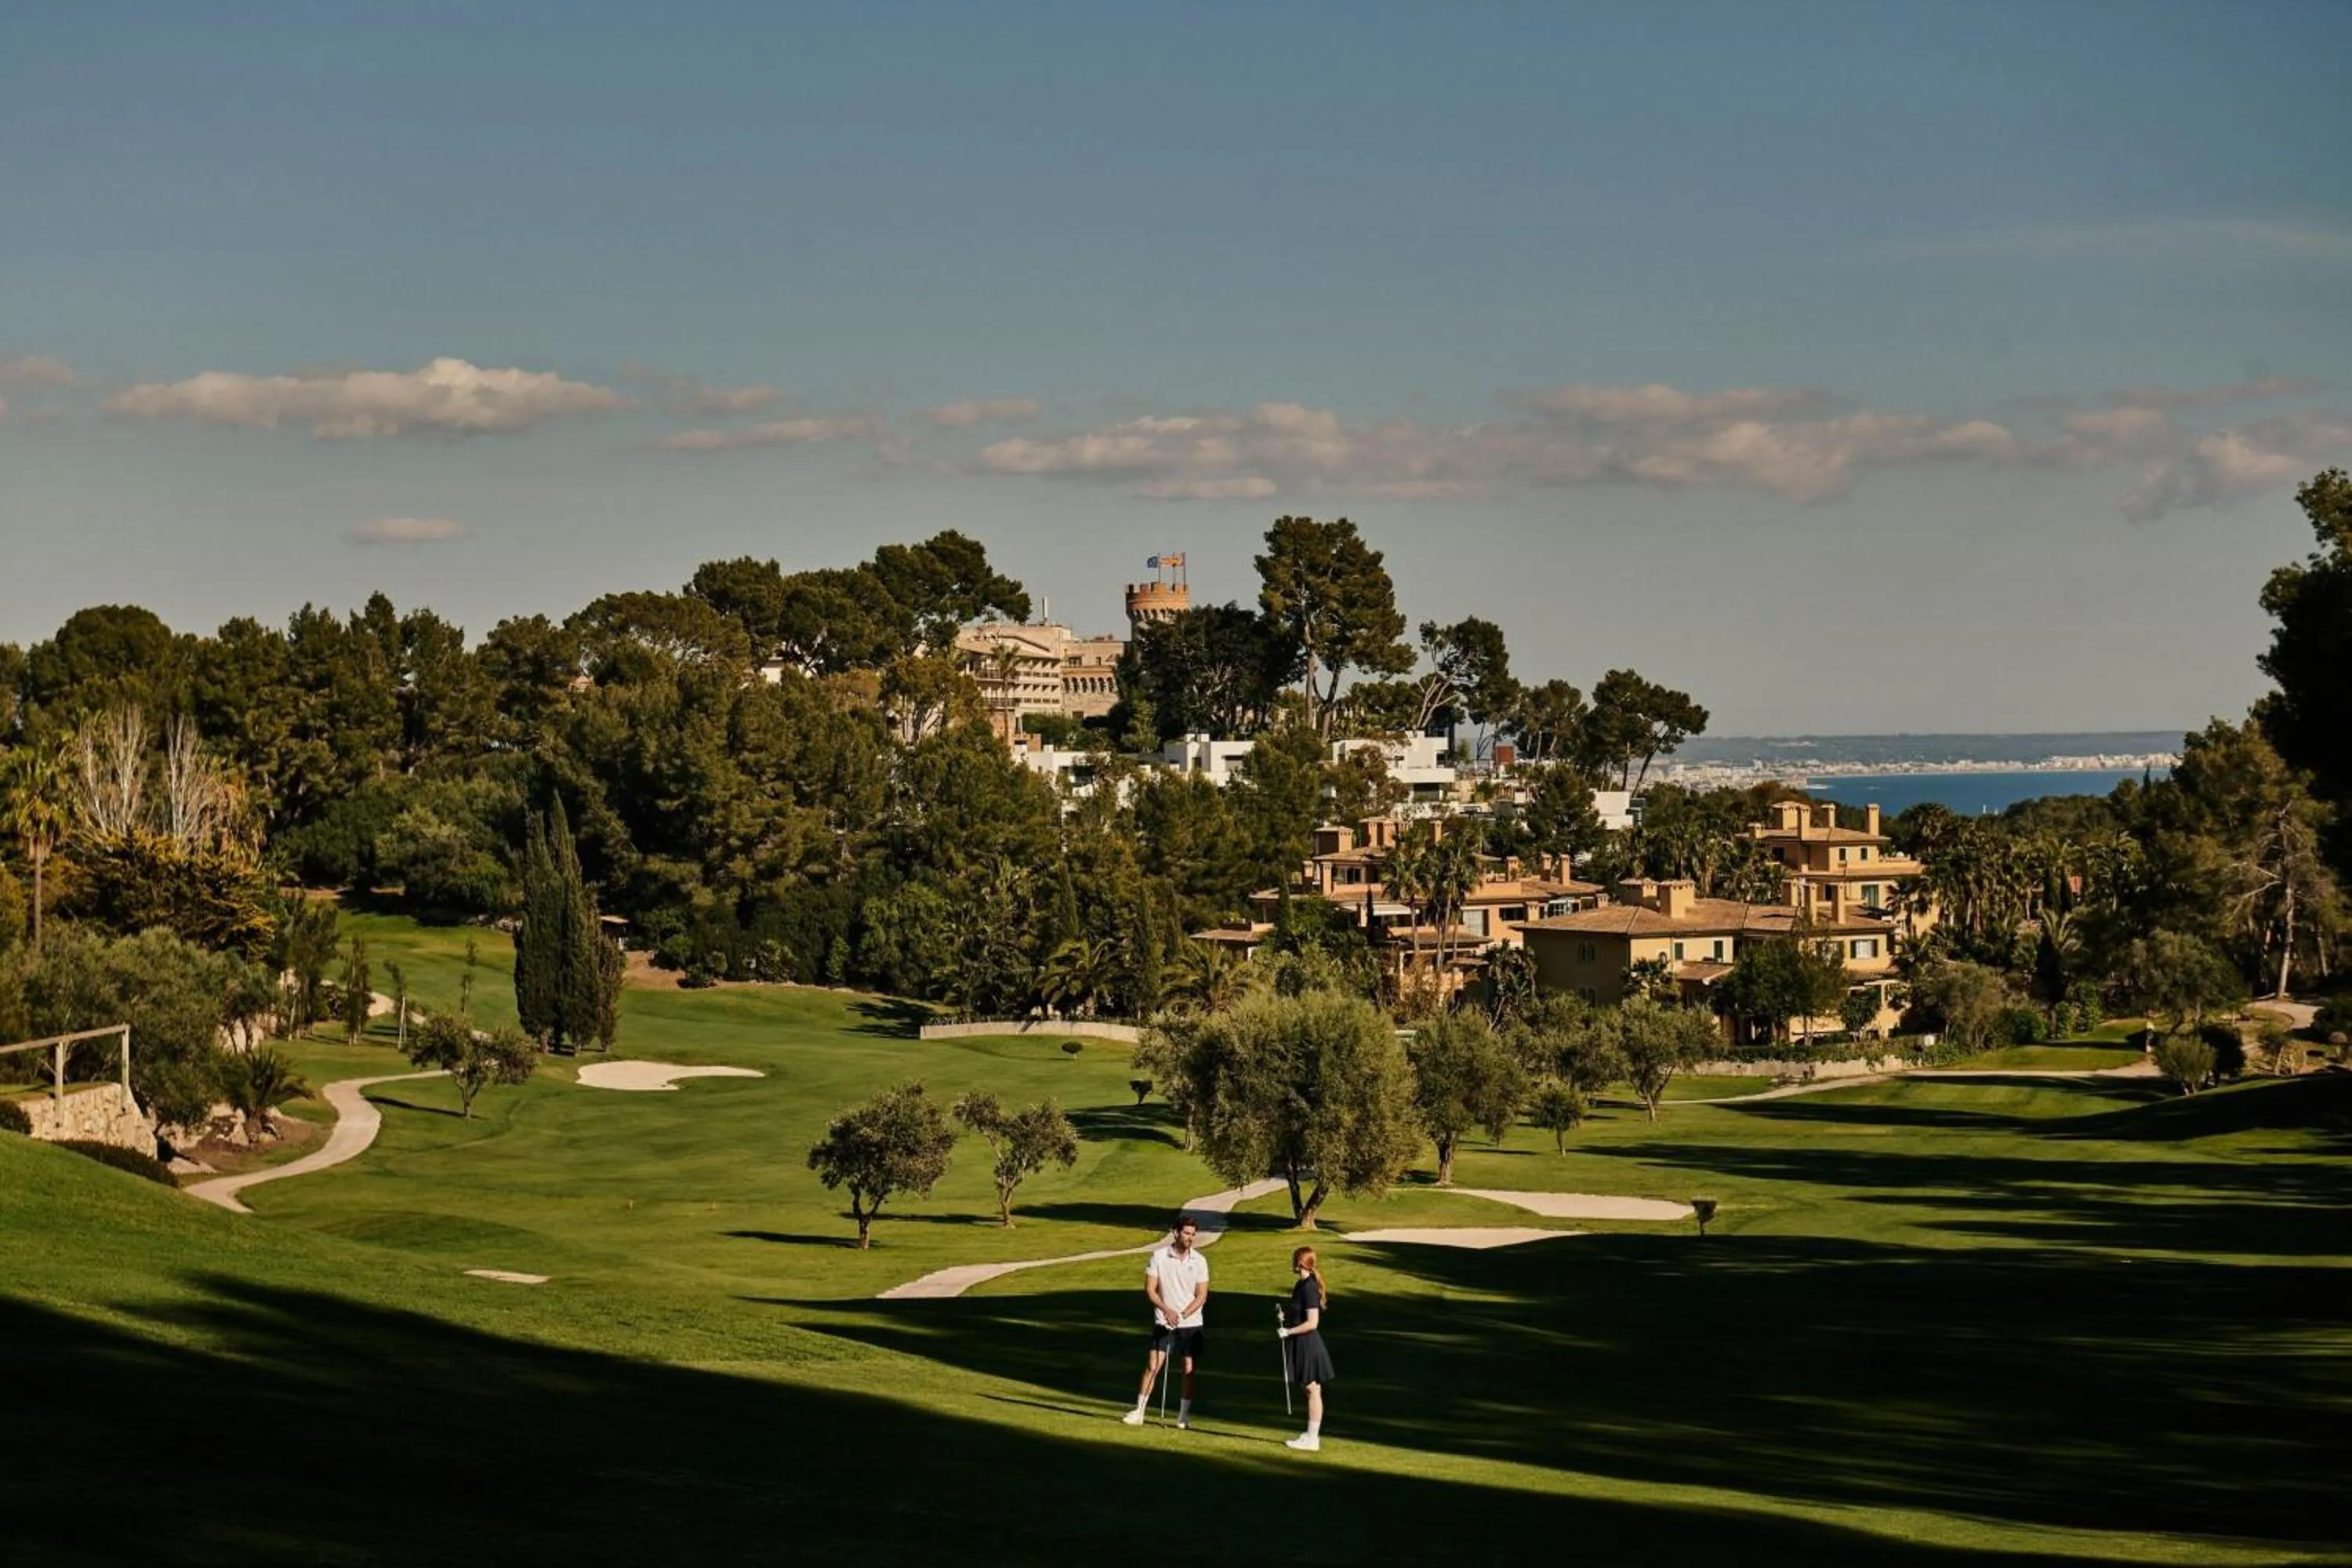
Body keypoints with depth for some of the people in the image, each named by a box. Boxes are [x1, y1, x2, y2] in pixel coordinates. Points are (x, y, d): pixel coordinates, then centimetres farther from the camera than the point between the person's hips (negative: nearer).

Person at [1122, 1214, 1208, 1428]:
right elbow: (1150, 1289, -6)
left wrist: (1182, 1314, -16)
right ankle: (1139, 1412, -3)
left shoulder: (1199, 1261, -2)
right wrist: (1167, 1310, -20)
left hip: (1191, 1324, 1)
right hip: (1164, 1322, -1)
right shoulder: (1159, 1256, -5)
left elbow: (1202, 1296, -3)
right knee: (1153, 1366, -8)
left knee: (1189, 1370, 3)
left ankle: (1184, 1415, 15)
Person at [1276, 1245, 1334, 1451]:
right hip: (1301, 1345, 10)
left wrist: (1289, 1331, -17)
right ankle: (1311, 1434, 23)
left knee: (1313, 1390, -2)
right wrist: (1285, 1314, 5)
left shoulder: (1309, 1288, -20)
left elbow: (1312, 1323, -23)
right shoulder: (1302, 1285, 10)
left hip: (1308, 1344, -10)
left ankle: (1312, 1439, 3)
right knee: (1309, 1389, 15)